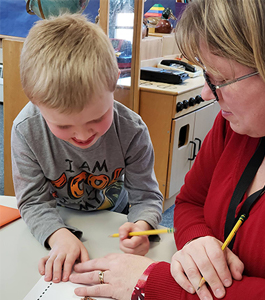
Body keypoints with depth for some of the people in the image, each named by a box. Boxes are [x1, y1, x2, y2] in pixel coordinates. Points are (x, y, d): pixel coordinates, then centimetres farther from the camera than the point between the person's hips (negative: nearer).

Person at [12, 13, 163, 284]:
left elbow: (147, 196, -18)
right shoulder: (26, 130, -26)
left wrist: (140, 226, -40)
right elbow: (34, 200, -19)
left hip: (114, 217, 1)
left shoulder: (131, 131, -26)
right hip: (57, 220, 0)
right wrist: (59, 236, -39)